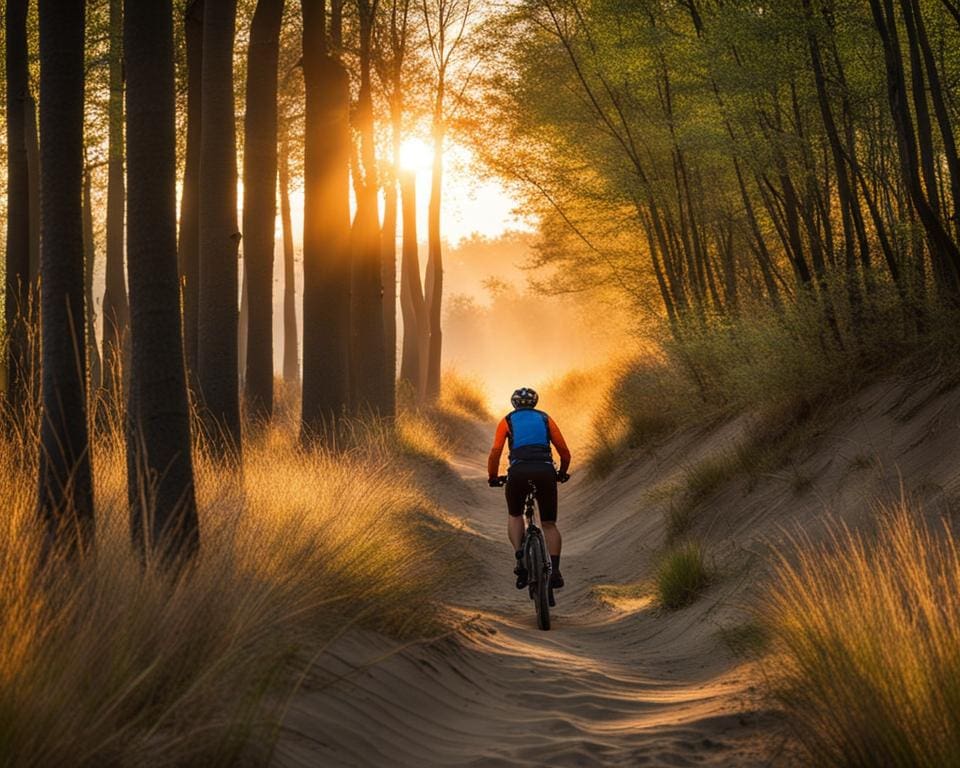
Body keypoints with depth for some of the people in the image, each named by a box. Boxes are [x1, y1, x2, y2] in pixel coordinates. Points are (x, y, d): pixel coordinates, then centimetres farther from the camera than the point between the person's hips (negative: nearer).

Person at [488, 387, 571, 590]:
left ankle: (520, 560, 2)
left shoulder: (507, 421, 18)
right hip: (545, 471, 1)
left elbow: (495, 451, 6)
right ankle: (555, 571, -5)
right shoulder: (545, 419, 22)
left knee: (515, 516, 24)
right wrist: (562, 472, 36)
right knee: (549, 524, 12)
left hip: (518, 472, -1)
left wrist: (493, 477, 20)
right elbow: (564, 451, 18)